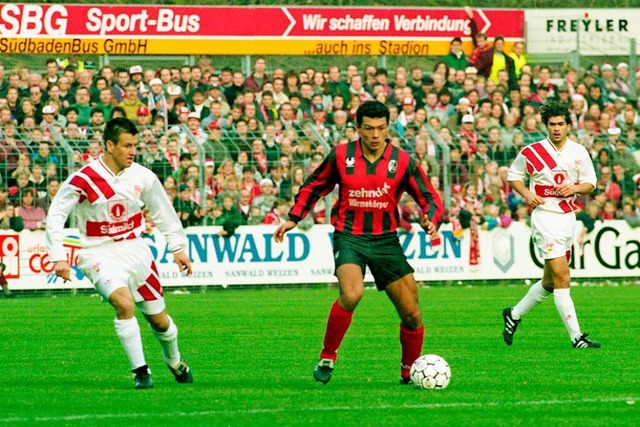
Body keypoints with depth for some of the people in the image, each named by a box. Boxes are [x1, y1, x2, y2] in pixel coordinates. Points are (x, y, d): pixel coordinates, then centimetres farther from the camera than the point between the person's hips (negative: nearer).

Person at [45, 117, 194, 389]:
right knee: (124, 303, -29)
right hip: (100, 253, -4)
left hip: (136, 249, 4)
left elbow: (162, 212, 12)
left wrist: (177, 247, 11)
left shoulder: (142, 177, -3)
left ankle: (174, 362, 40)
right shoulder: (84, 179, -15)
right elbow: (55, 214, -10)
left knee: (159, 319, 10)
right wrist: (58, 257, -16)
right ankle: (140, 371, -18)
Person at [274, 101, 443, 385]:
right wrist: (294, 218, 7)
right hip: (349, 237, -2)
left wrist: (431, 221, -19)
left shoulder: (402, 161, -3)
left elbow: (430, 199, 1)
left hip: (386, 240, 2)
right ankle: (327, 357, -12)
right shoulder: (340, 156, -3)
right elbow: (314, 187, 14)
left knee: (411, 314, 0)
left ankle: (409, 373, 23)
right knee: (351, 295, -30)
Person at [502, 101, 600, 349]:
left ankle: (514, 314, 34)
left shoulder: (579, 152, 5)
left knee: (550, 282, 14)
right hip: (545, 216, -6)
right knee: (562, 278, -13)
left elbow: (590, 183, 12)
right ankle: (576, 337, -13)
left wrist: (574, 188, -9)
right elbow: (513, 176, 7)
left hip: (568, 216, 6)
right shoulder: (532, 152, -6)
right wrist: (526, 194, -11)